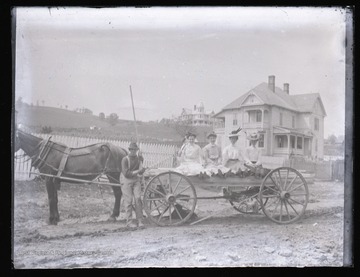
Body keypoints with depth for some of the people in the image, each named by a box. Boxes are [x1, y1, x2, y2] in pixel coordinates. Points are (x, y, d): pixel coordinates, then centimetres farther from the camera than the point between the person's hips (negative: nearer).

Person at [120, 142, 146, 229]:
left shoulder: (139, 158, 3)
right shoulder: (125, 160, -12)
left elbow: (140, 172, 2)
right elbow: (126, 173, -18)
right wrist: (137, 171, -19)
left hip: (136, 180, 4)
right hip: (126, 181, -4)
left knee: (138, 199, -6)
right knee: (128, 200, -4)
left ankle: (139, 221, 0)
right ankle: (129, 221, 5)